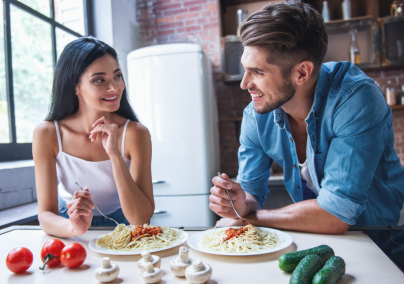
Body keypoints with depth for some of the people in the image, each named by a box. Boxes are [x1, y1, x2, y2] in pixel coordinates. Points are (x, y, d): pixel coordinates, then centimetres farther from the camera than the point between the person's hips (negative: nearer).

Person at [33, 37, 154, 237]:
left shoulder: (134, 133, -18)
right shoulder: (47, 134, -13)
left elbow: (141, 219, -22)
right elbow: (46, 215, -13)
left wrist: (115, 154, -31)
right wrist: (74, 227, -35)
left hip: (120, 235, -1)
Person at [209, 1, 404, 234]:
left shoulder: (356, 101, -27)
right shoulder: (255, 117, -11)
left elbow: (334, 217, -30)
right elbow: (251, 192, -3)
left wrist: (244, 218, -19)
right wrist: (242, 204, -26)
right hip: (310, 239, 5)